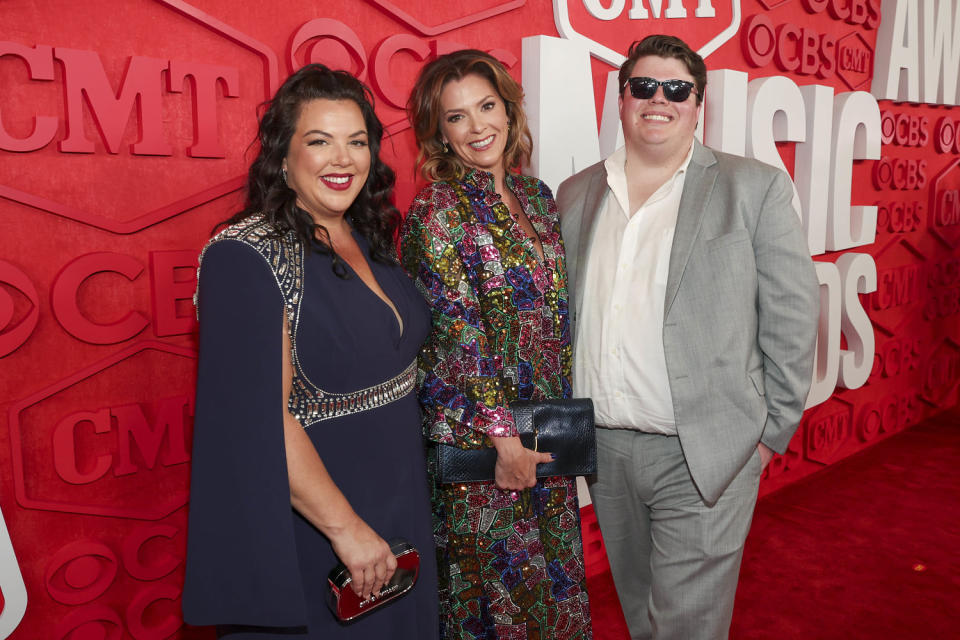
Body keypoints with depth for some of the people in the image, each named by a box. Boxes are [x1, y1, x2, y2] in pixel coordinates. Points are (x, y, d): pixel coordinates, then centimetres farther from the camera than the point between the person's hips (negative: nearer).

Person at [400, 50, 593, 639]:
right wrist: (502, 436, -16)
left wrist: (565, 414, 10)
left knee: (558, 575, 18)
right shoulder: (436, 210, -12)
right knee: (499, 587, 9)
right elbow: (456, 335, -16)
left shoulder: (537, 196, 7)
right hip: (478, 434, -6)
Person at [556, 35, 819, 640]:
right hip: (603, 448, 4)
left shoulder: (756, 187, -4)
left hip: (703, 456, -4)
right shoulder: (576, 195, 7)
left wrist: (771, 431, -4)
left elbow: (792, 318, -4)